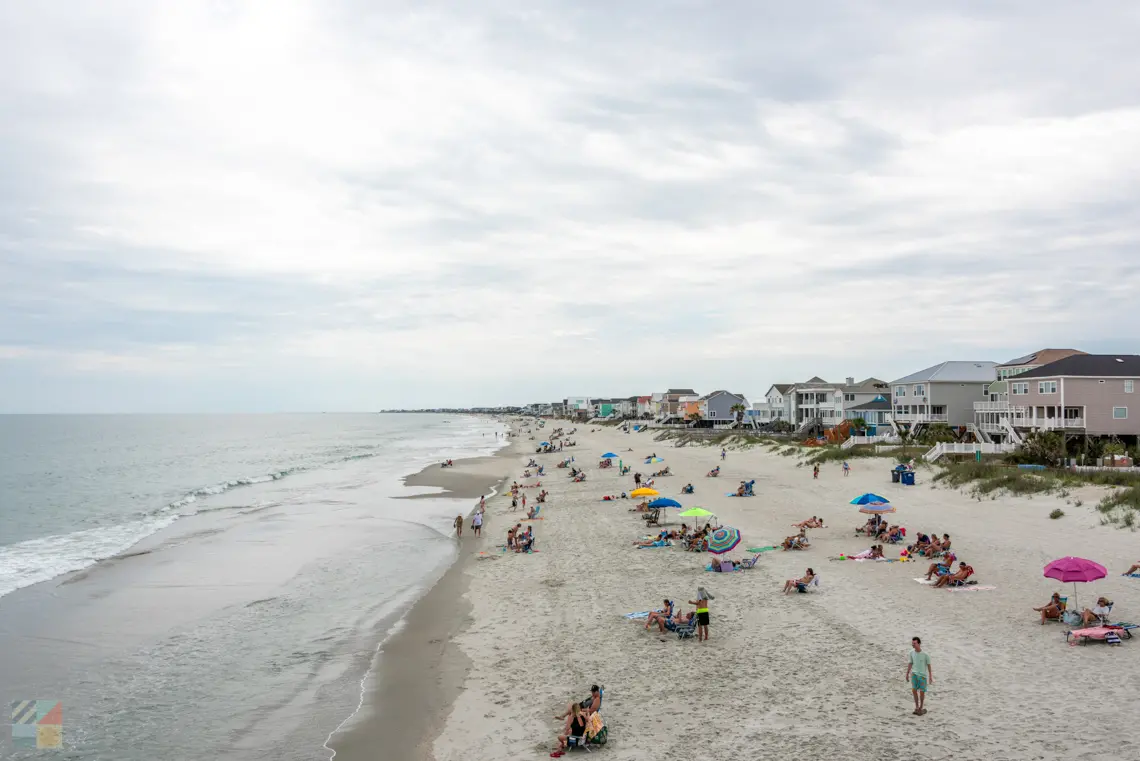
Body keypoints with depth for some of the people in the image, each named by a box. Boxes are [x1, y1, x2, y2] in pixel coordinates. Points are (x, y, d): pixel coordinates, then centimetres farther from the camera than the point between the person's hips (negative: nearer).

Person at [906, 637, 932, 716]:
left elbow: (929, 665, -7)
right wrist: (907, 674, 12)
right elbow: (910, 663, 6)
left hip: (923, 675, -3)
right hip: (914, 674, 3)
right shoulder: (912, 652, -6)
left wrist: (930, 677, -2)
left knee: (922, 692, 3)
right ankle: (917, 707, 15)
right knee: (914, 690, -2)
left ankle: (921, 707, 23)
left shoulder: (925, 654, -18)